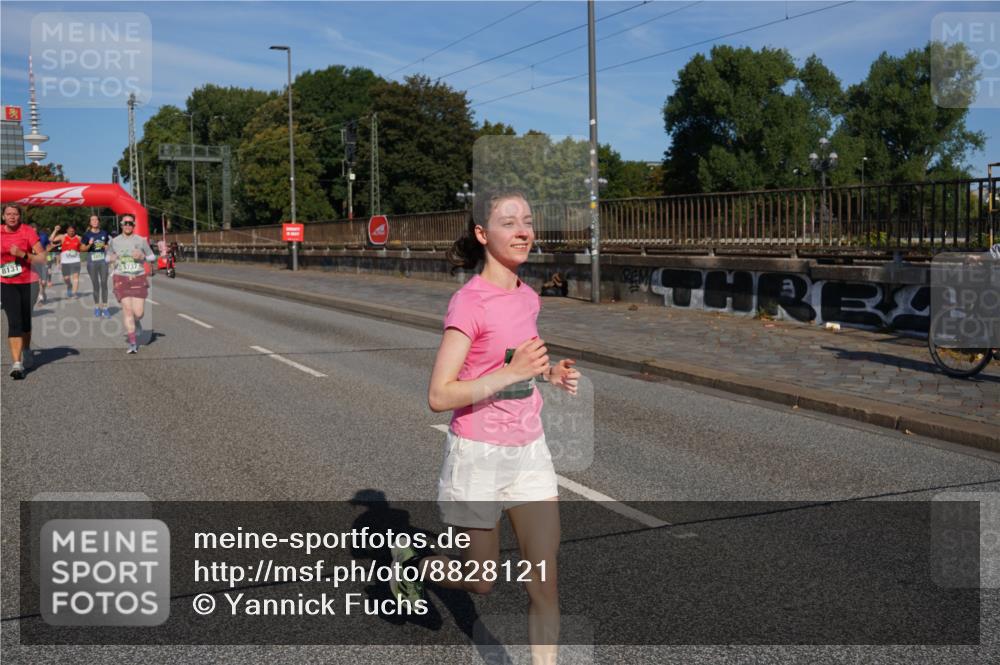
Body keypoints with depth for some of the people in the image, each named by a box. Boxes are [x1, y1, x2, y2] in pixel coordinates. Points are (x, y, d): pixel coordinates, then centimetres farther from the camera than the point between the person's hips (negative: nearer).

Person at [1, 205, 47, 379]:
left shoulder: (28, 232, -6)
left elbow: (42, 258, -11)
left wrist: (23, 254, -23)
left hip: (28, 283, 0)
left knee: (25, 320, 15)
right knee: (14, 322, -11)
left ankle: (26, 351, 40)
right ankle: (16, 363, -15)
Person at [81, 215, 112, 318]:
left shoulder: (104, 233, 3)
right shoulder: (87, 234, -1)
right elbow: (83, 249, 2)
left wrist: (105, 246, -6)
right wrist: (89, 245, -16)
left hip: (103, 260, 1)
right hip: (92, 260, -1)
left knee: (104, 283, -2)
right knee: (95, 285, 5)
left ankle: (104, 307, 3)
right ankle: (96, 307, 17)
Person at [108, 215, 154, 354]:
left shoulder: (141, 240, 4)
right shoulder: (114, 241, 6)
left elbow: (152, 256, 11)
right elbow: (108, 256, 21)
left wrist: (142, 256, -10)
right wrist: (111, 258, -3)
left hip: (138, 278, 0)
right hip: (121, 278, 0)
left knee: (138, 312, -5)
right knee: (127, 309, -11)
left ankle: (136, 321, 36)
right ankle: (133, 343, -5)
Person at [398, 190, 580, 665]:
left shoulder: (528, 297, 4)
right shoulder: (469, 302, -18)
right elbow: (439, 396, -22)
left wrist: (550, 372, 2)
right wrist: (512, 372, -30)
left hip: (530, 451, 6)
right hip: (479, 456, -6)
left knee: (545, 583, 4)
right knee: (480, 583, 13)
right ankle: (412, 562, 41)